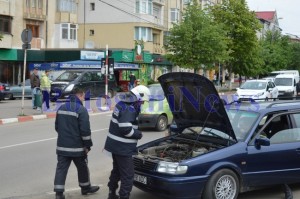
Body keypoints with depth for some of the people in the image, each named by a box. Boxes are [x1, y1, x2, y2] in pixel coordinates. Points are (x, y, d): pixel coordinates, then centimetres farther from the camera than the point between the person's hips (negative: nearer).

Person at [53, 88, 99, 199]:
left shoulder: (61, 108, 8)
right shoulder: (81, 110, -14)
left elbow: (57, 126, 17)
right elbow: (85, 130, -18)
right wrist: (88, 145, -9)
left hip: (62, 146, 5)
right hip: (77, 146, -5)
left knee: (61, 168, 4)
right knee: (82, 168, 14)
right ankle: (85, 188, 29)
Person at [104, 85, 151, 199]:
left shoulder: (122, 103, 9)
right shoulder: (129, 109, -22)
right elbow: (126, 129, -29)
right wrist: (139, 134, -12)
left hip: (115, 145, 10)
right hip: (122, 147, -10)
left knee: (117, 170, 24)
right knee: (128, 175, -2)